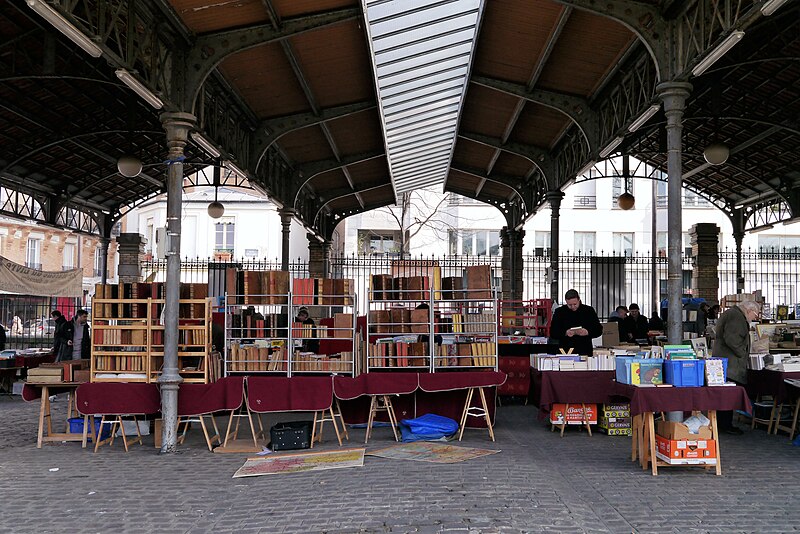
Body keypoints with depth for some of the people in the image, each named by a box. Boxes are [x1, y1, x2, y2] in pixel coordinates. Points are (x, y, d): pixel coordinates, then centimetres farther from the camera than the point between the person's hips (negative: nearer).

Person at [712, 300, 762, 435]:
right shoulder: (736, 316, -13)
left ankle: (722, 423, 19)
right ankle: (725, 425, -4)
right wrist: (743, 354, -13)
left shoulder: (730, 313, 22)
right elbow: (731, 339, -25)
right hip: (730, 364, -11)